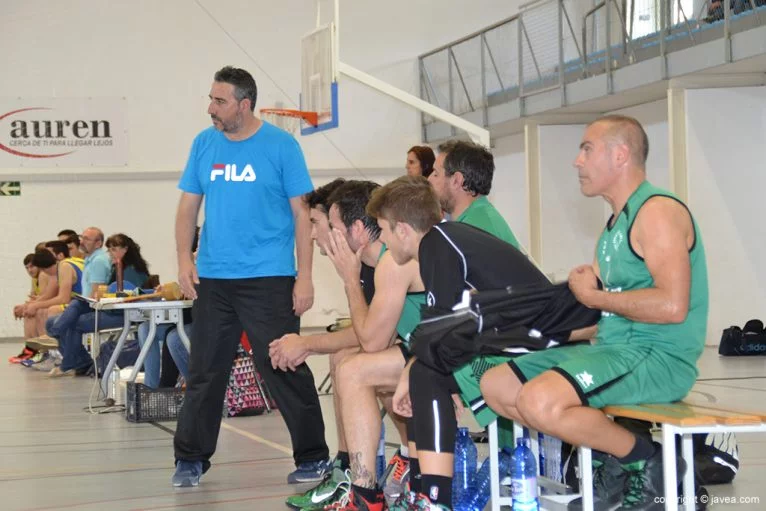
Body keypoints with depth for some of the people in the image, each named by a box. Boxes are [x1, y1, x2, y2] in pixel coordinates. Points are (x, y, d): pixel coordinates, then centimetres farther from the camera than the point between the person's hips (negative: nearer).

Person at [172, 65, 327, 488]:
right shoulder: (204, 144, 8)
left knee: (284, 369, -3)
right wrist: (184, 258, -2)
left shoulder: (280, 145, -3)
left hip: (268, 278, -4)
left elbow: (302, 213, -3)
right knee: (204, 371, 9)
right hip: (212, 278, 4)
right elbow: (188, 206, 12)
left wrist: (304, 276, -9)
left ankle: (313, 457, 9)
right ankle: (190, 459, 20)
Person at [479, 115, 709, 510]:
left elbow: (672, 306, -24)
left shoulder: (656, 210, -12)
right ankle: (603, 457, 5)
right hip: (614, 347, 10)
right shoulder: (617, 222, 18)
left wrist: (592, 297, -13)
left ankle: (645, 460, -8)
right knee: (495, 386, 6)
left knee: (540, 401, -31)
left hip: (658, 356, -10)